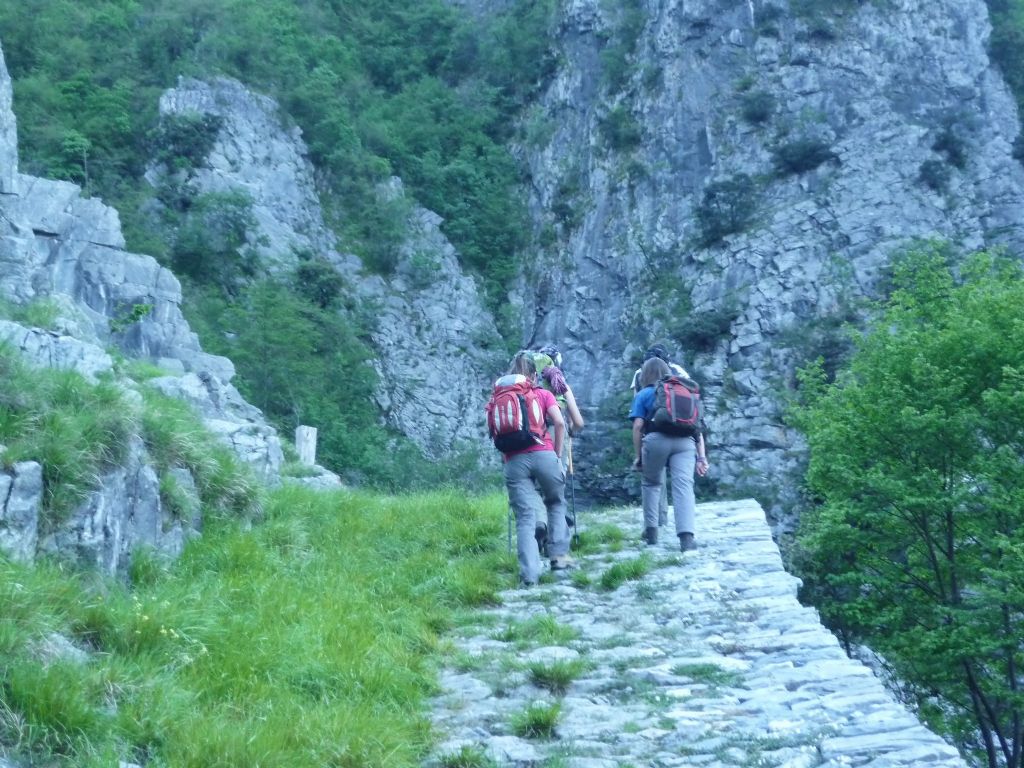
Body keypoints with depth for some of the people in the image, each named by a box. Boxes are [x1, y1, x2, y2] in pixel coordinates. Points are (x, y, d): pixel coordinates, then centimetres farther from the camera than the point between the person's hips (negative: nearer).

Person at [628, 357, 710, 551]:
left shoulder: (643, 395, 19)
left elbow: (638, 426, 5)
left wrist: (638, 456, 8)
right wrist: (701, 458, 19)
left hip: (657, 440, -2)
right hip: (685, 442, 2)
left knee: (651, 483, 19)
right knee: (684, 485, -8)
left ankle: (651, 531, 18)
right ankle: (686, 536, -24)